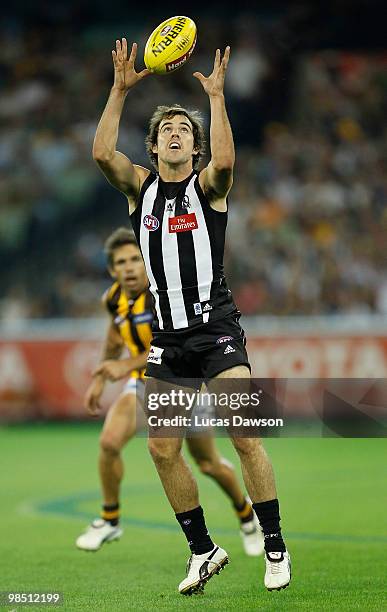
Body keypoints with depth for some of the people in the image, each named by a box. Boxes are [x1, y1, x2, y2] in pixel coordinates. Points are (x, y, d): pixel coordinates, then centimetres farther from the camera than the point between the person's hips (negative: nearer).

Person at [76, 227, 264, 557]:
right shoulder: (114, 298, -4)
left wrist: (127, 365, -45)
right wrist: (100, 380, 18)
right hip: (144, 380, 5)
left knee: (209, 465, 3)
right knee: (109, 441, -19)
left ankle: (246, 514, 34)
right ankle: (110, 521, 1)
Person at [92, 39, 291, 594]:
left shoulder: (207, 186, 0)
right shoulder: (140, 187, 9)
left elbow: (225, 161, -25)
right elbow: (102, 153, -10)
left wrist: (216, 95, -20)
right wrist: (121, 89, -12)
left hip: (216, 327, -4)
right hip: (168, 334, 4)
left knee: (244, 435, -13)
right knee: (162, 448, 1)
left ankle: (275, 545, -1)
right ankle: (203, 551, 15)